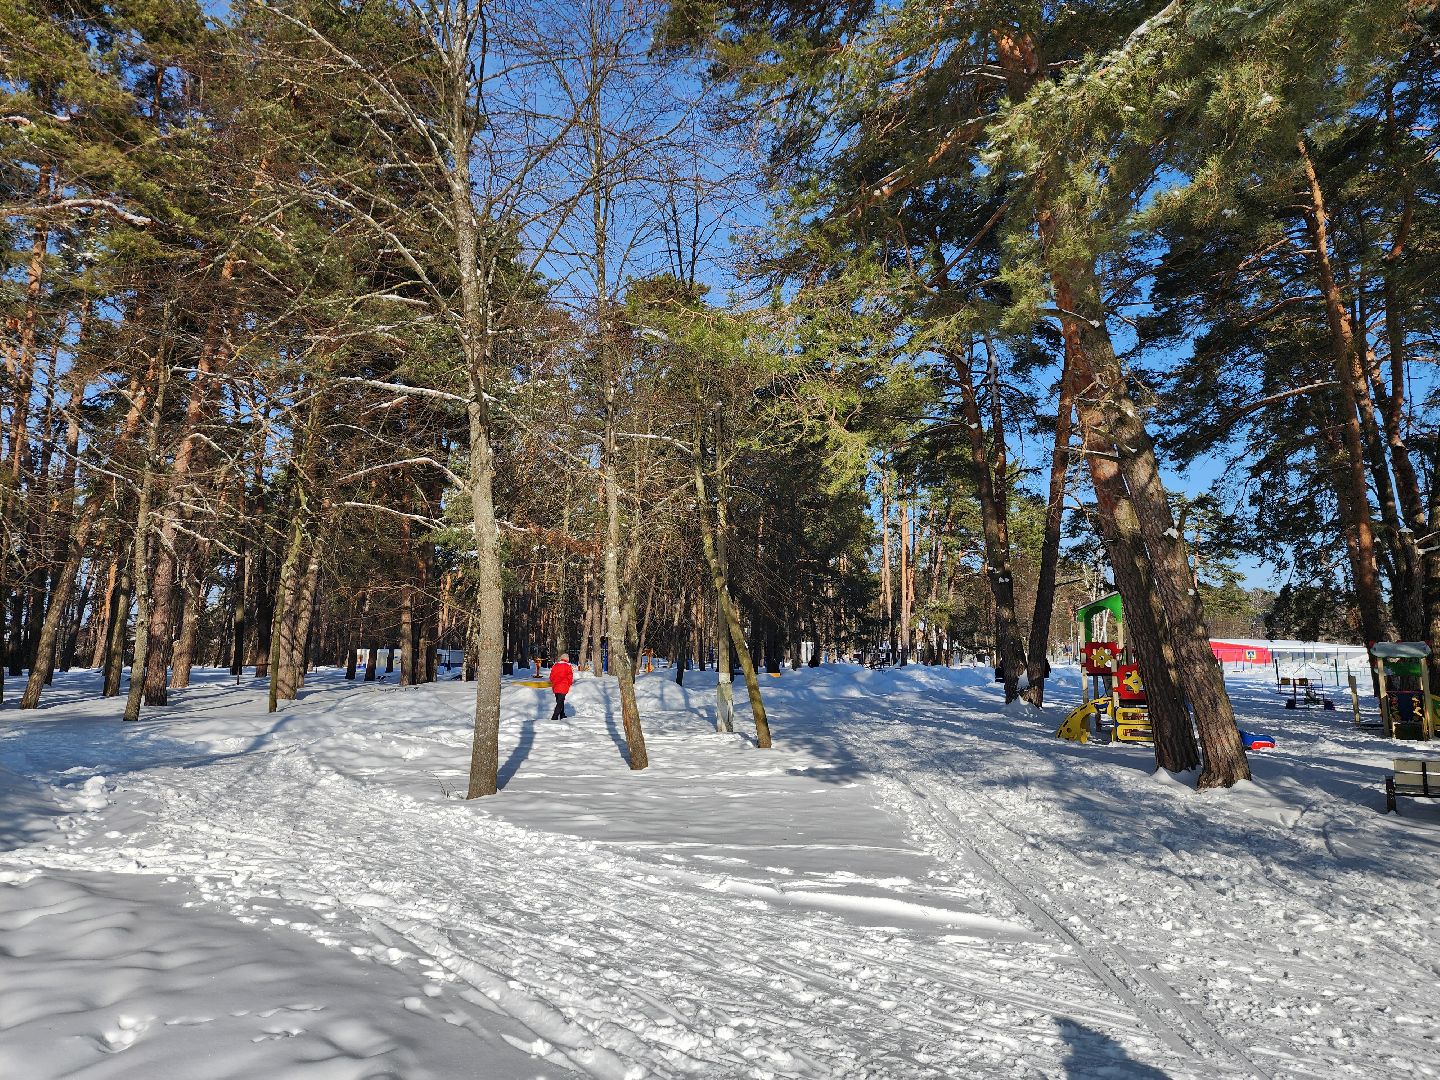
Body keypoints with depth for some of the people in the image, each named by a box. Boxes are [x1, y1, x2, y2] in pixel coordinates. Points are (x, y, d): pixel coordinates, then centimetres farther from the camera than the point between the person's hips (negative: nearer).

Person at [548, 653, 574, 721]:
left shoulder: (555, 665, 6)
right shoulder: (568, 666, -7)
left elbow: (551, 676, 10)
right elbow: (570, 677, -8)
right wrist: (569, 684, 9)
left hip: (555, 687, 5)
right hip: (563, 687, -5)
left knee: (559, 701, 20)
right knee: (560, 702, -4)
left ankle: (562, 715, 31)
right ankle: (555, 717, -14)